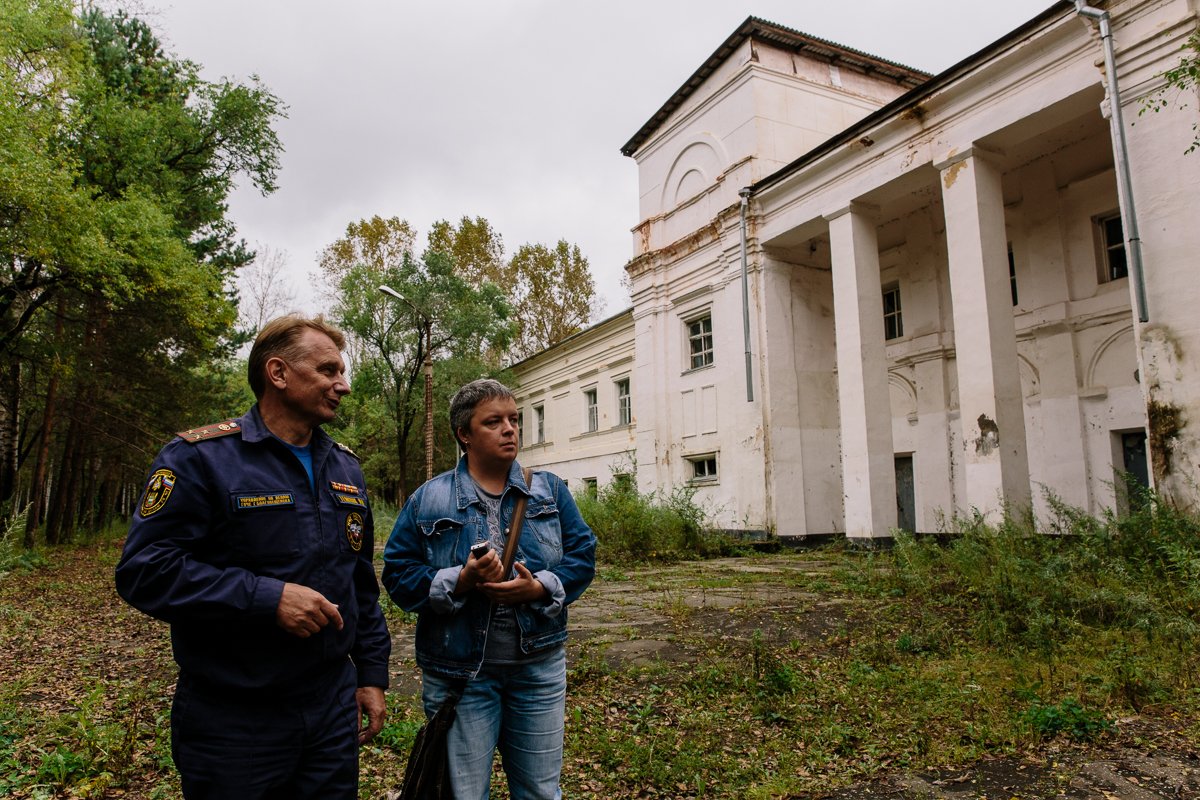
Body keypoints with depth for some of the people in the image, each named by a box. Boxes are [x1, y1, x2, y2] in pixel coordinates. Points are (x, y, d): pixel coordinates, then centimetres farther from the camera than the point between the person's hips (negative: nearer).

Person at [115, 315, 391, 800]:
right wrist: (268, 597, -25)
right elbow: (145, 570, -18)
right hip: (233, 721, -5)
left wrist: (372, 673, 11)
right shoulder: (200, 459, -11)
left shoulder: (345, 468, 8)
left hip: (334, 708, 6)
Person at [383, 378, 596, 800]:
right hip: (459, 672, -2)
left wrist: (540, 588, -17)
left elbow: (583, 554, 1)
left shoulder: (549, 490, 4)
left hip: (539, 666, 2)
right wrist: (459, 582, -20)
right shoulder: (428, 500, -1)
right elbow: (397, 574, -4)